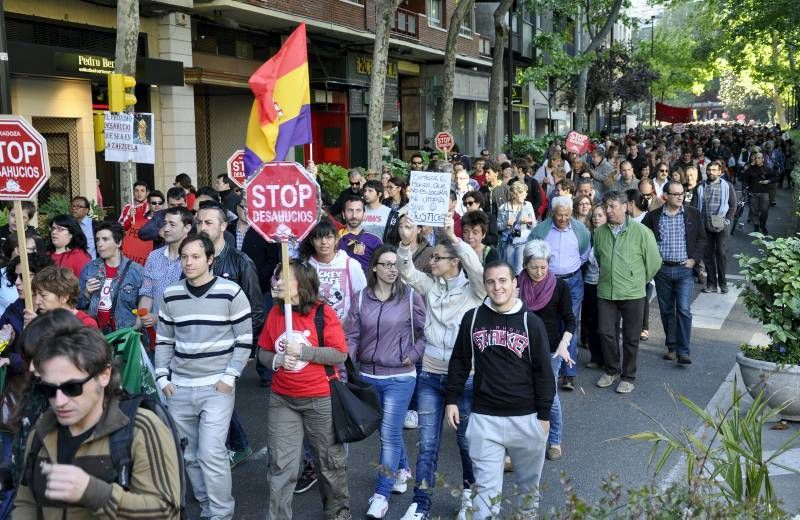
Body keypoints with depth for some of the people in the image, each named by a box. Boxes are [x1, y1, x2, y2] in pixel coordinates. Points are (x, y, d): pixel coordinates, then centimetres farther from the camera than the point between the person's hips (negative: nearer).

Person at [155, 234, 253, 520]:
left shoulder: (231, 292, -7)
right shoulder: (170, 295, 6)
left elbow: (244, 339, -4)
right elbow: (163, 340, 13)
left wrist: (230, 377, -10)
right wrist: (162, 377, 4)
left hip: (217, 386, -4)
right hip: (179, 388, 5)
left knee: (211, 452, -11)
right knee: (189, 454, 10)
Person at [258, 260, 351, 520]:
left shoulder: (323, 313, -12)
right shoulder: (274, 313, 2)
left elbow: (340, 354, -14)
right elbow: (263, 352, 8)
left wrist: (303, 351, -21)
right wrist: (277, 360, -14)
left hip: (320, 400, -3)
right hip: (282, 400, 3)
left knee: (329, 459, 14)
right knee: (279, 465, 3)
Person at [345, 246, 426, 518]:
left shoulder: (411, 297, -7)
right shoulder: (361, 299, 0)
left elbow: (425, 333, 0)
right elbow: (351, 336, 0)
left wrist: (413, 356, -8)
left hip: (400, 377, -3)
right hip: (368, 375, 3)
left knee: (389, 434, -3)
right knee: (391, 430, 19)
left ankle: (381, 495, 6)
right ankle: (402, 469, 45)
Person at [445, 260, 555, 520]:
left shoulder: (532, 323, -4)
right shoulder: (472, 318, -1)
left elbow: (543, 372, -1)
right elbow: (459, 362, 9)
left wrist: (544, 414, -1)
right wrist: (452, 400, 6)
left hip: (526, 418, 0)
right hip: (483, 417, 0)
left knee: (529, 481, 17)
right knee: (486, 486, 3)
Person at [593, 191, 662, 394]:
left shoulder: (641, 232, -9)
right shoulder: (599, 232, 2)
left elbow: (654, 262, 0)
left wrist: (640, 280, 8)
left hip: (632, 294, -3)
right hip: (605, 292, 3)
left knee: (631, 338, 6)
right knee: (606, 333, 6)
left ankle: (628, 377, 21)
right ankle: (611, 370, 27)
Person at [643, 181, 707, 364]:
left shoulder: (693, 215, 3)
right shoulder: (653, 216, 2)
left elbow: (702, 239, 8)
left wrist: (694, 259, -4)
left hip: (684, 269, -1)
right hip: (662, 269, 1)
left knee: (684, 310, -9)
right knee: (666, 311, 9)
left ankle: (683, 351, -6)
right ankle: (671, 347, 22)